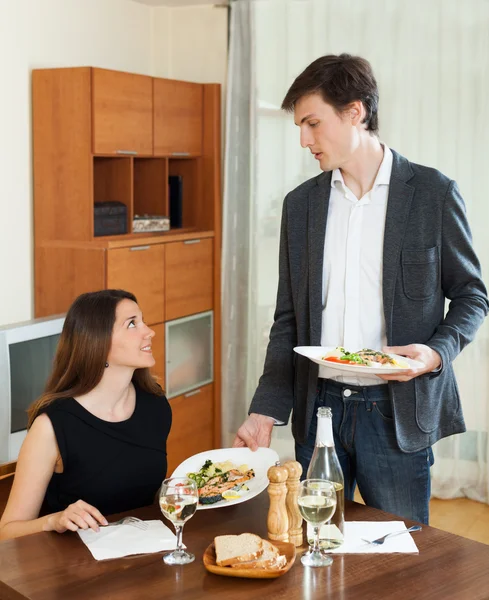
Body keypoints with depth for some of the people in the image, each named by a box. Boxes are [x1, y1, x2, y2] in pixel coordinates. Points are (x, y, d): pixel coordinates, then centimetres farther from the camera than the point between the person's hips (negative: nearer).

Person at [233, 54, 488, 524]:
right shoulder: (301, 203, 8)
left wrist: (437, 352, -15)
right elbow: (289, 320, 10)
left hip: (397, 410, -3)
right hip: (319, 409, 3)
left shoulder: (433, 193, -3)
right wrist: (265, 412, 2)